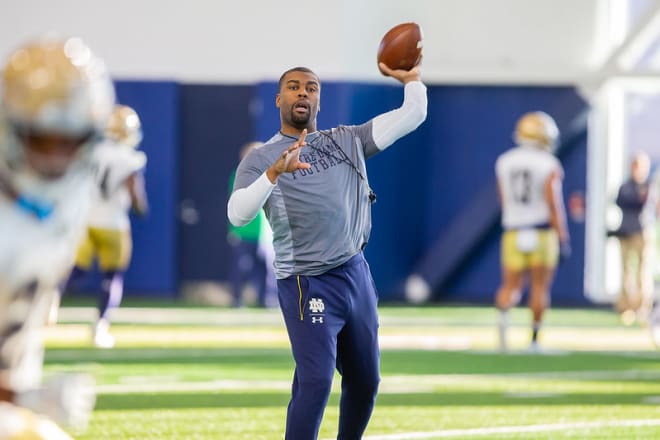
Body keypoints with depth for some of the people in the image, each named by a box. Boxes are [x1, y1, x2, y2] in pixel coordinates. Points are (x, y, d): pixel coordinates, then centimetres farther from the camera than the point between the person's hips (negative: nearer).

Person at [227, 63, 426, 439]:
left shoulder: (347, 141, 11)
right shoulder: (260, 160, -2)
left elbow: (412, 116, 9)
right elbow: (238, 215, -19)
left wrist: (411, 78, -7)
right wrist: (274, 173, -33)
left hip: (357, 275, 6)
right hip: (306, 284, -5)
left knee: (366, 382, 12)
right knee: (315, 383, -16)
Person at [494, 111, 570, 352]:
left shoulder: (503, 163, 6)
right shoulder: (549, 165, -8)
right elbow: (554, 204, -14)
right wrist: (563, 238, -10)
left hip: (514, 232, 3)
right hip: (543, 231, -3)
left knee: (510, 287, 4)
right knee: (540, 286, 8)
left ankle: (503, 314, -28)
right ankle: (534, 340, 9)